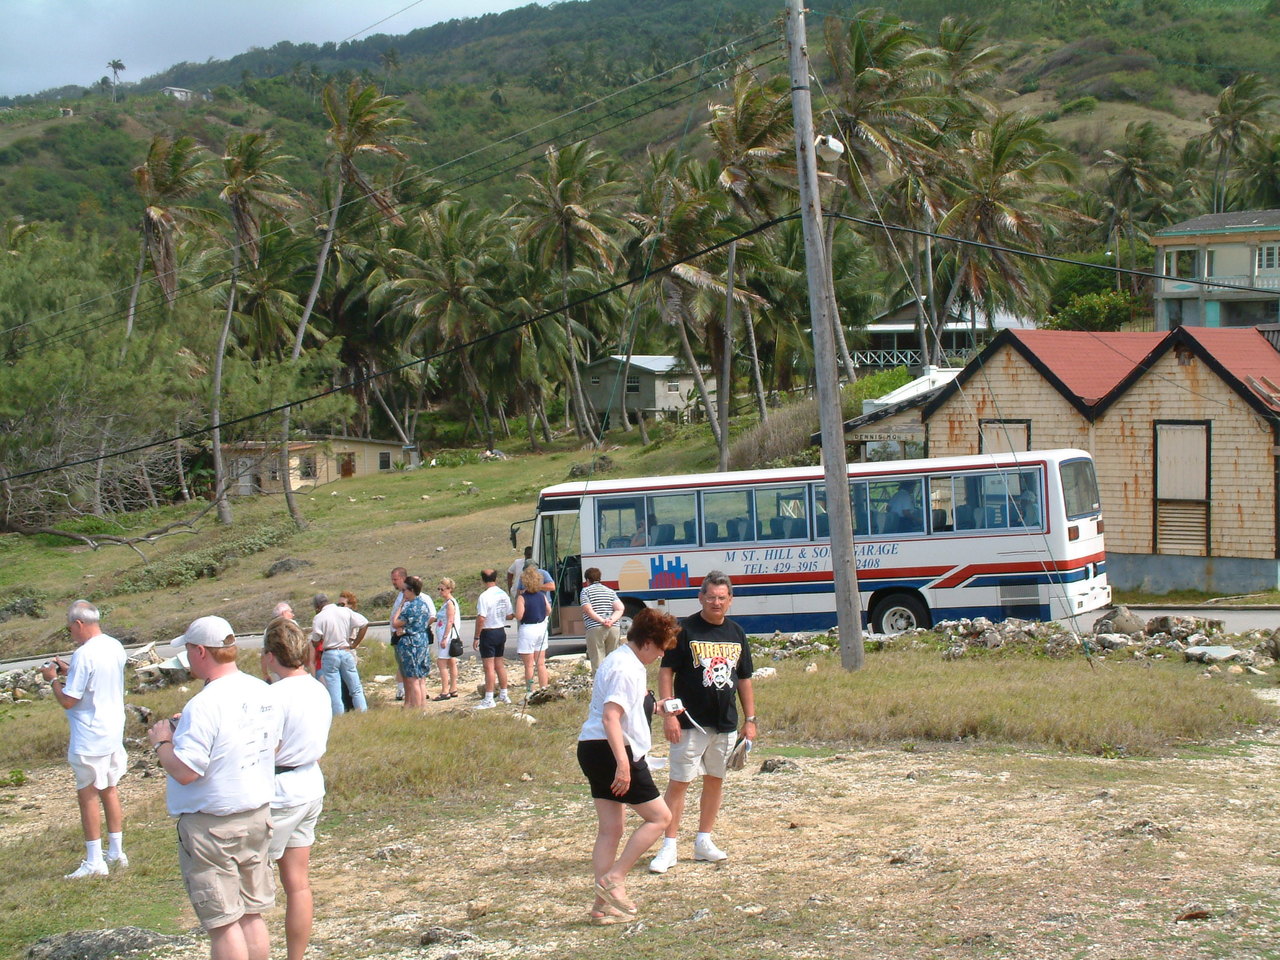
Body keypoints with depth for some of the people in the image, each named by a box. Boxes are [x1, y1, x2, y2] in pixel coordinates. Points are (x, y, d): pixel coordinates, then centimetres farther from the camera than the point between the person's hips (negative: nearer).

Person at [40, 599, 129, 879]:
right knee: (109, 790, 17)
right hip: (114, 732, 8)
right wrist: (68, 671, 16)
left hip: (90, 738, -8)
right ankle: (116, 852, 24)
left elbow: (67, 701, -19)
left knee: (88, 795, 1)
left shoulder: (84, 655, -21)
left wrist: (53, 678, -2)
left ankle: (94, 862, 4)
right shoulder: (115, 647, 5)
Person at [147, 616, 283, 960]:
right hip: (258, 815, 8)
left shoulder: (204, 705, -21)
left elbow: (184, 772, -25)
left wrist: (162, 742, -4)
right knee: (252, 915, 15)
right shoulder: (262, 693, 4)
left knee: (223, 923, 0)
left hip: (212, 825, -8)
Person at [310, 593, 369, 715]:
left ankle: (339, 715, 2)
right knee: (356, 688, 10)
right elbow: (364, 624, -3)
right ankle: (363, 713, 6)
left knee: (334, 691, 4)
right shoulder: (346, 611, 1)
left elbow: (315, 642, -6)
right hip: (346, 652, 3)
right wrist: (354, 644, 1)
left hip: (330, 654, -3)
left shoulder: (319, 618, -7)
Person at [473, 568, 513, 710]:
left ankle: (489, 699, -5)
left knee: (489, 667, -5)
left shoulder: (484, 597, -17)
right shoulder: (503, 594, 4)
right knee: (499, 664, 18)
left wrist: (476, 637, -14)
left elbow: (481, 619, -21)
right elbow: (509, 615, 9)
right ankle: (504, 695, 26)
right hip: (501, 631, 7)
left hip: (488, 633, -7)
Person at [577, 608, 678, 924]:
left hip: (593, 749, 10)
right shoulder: (626, 669, -16)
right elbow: (611, 717, -26)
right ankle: (613, 880, -4)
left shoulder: (621, 660, 16)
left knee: (611, 829, 9)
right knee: (659, 817, -3)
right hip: (610, 751, -10)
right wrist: (622, 763, -32)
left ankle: (604, 904, 8)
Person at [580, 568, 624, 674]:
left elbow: (588, 609, -10)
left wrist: (601, 620, -13)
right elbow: (620, 608, 5)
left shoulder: (586, 591, 6)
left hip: (595, 628, -5)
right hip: (613, 628, 5)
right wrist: (611, 621, -6)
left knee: (598, 663, -4)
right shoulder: (610, 591, 18)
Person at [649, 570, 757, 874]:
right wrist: (668, 713, -16)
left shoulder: (736, 633, 9)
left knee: (715, 780, 11)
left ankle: (703, 842, 21)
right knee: (679, 782, -5)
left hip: (726, 724, 5)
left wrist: (750, 719, 12)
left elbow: (744, 679, 16)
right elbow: (666, 671, -8)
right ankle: (669, 847, -2)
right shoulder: (684, 630, -7)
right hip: (691, 722, -5)